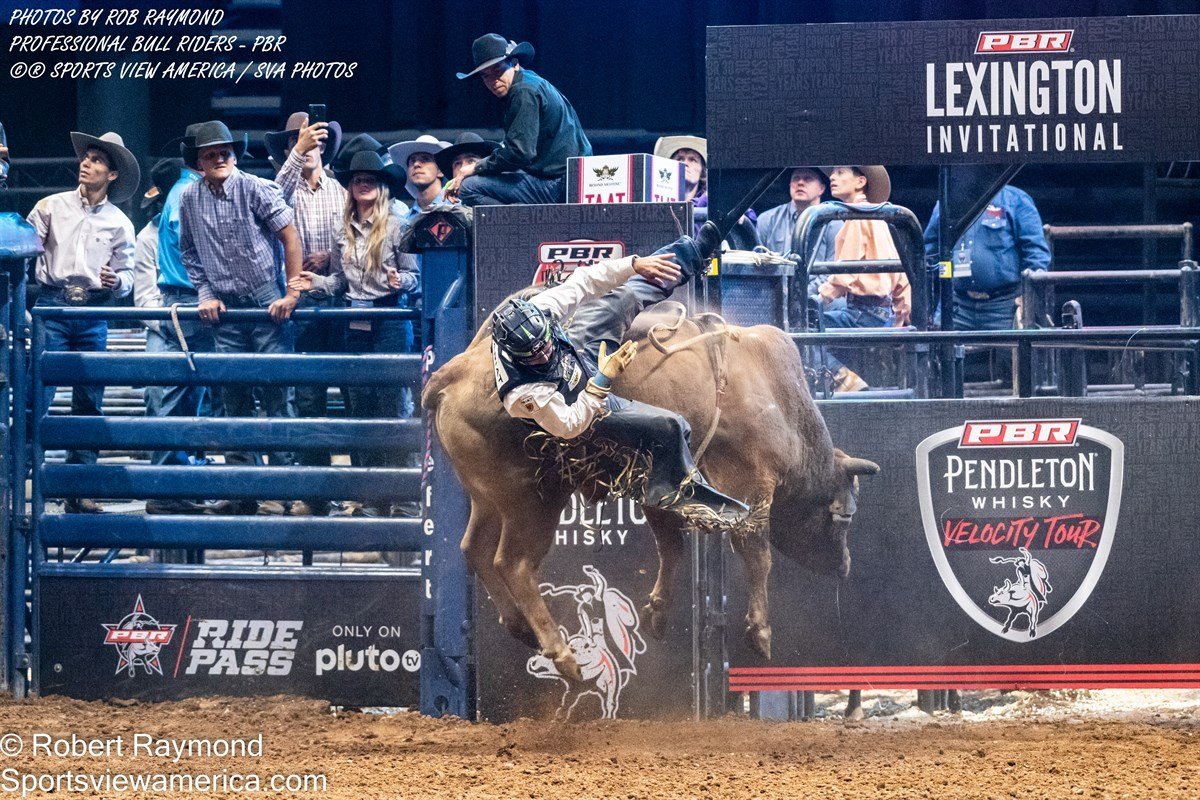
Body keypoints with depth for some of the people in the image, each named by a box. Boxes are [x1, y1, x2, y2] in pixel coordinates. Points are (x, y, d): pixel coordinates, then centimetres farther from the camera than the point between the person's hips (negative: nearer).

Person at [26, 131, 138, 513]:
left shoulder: (119, 224, 10)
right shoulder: (52, 207, 6)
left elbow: (127, 276, 11)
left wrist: (115, 282, -12)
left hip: (94, 313, 2)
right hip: (53, 305, -2)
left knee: (88, 403, 3)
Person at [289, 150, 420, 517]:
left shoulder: (396, 227, -2)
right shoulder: (344, 231, 12)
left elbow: (414, 276, -1)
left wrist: (398, 280, -22)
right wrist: (316, 283, 0)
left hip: (390, 321, -6)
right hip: (355, 325, 6)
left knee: (391, 404, -8)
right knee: (359, 406, 6)